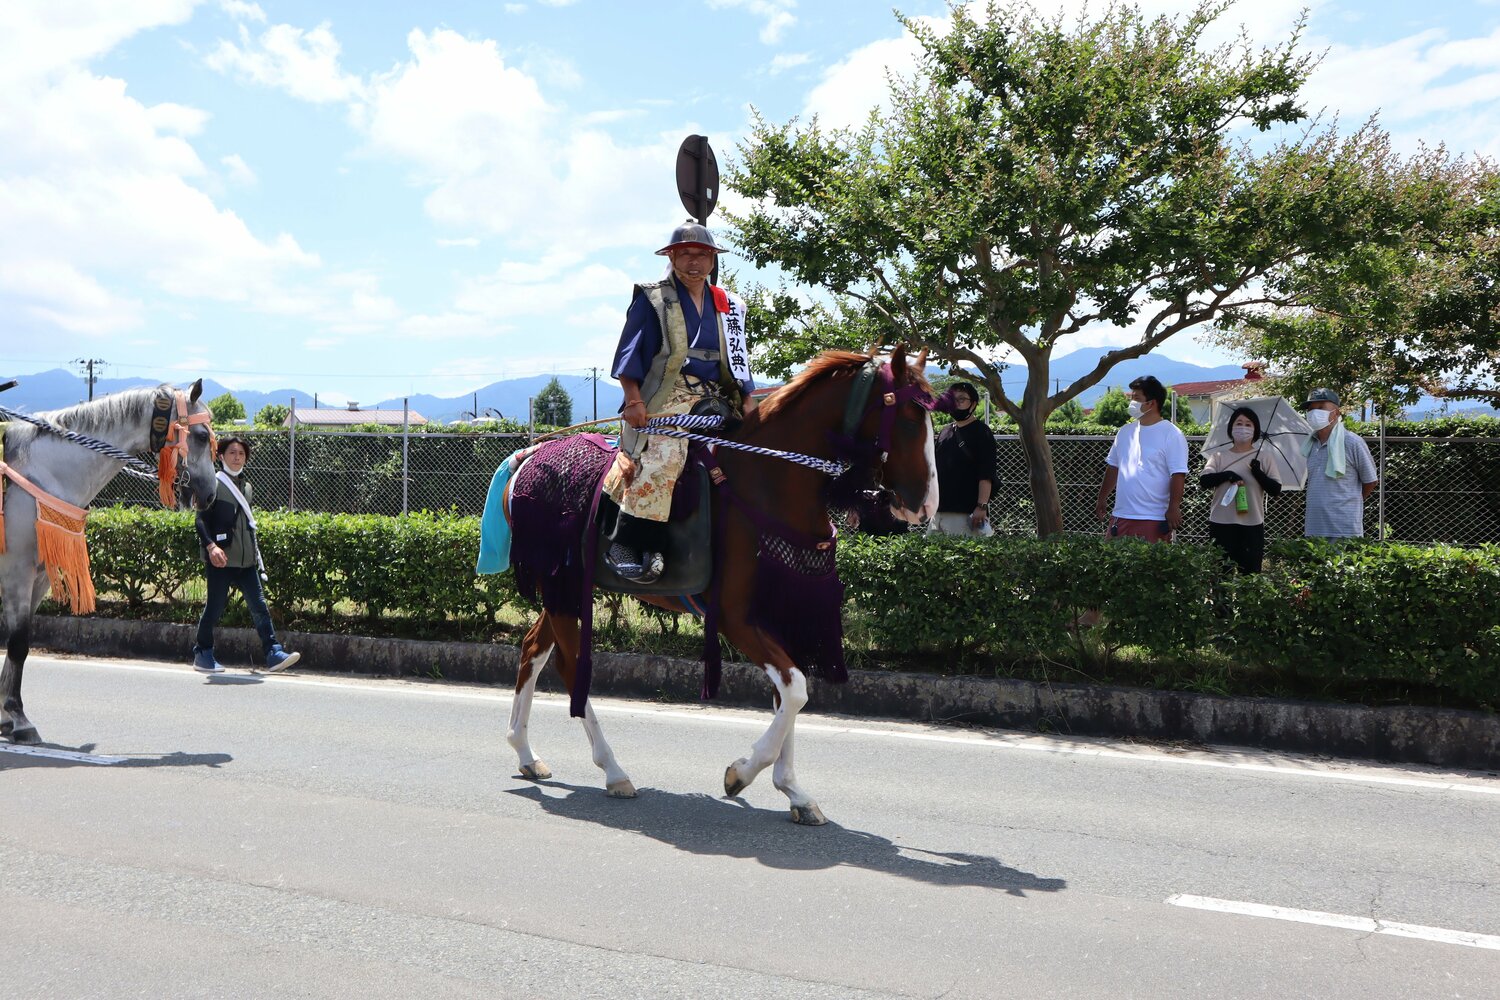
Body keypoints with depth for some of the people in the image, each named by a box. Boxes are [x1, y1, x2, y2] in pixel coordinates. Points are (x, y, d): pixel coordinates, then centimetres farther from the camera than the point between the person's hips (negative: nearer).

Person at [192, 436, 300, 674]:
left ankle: (273, 653, -3)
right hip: (222, 560, -6)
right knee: (215, 608, 1)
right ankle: (202, 655, 15)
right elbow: (201, 519, -9)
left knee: (259, 606, -1)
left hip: (246, 560, 6)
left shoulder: (246, 486, 18)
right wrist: (211, 546, -23)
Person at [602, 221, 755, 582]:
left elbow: (738, 362, 23)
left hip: (716, 400, 6)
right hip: (664, 397, -6)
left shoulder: (729, 306, 21)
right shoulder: (651, 299, 6)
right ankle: (623, 545, -26)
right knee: (660, 457, -29)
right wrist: (633, 400, -14)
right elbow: (629, 353, -1)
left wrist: (748, 407, 12)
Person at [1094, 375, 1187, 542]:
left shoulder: (1171, 435, -7)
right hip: (1121, 515, 7)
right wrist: (1102, 499, 21)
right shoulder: (1125, 432, 13)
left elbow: (1178, 475, -12)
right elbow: (1113, 467, 21)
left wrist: (1173, 508, -18)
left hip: (1153, 520, -6)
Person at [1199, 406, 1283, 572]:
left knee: (1250, 574, -3)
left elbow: (1276, 489, 2)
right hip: (1221, 524, 0)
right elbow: (1204, 481, -4)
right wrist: (1228, 475, -18)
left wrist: (1258, 473, -14)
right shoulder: (1219, 456, 9)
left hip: (1252, 526, 0)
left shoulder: (1265, 457, 9)